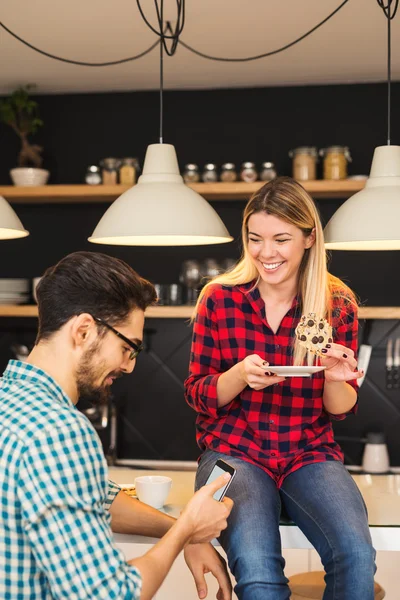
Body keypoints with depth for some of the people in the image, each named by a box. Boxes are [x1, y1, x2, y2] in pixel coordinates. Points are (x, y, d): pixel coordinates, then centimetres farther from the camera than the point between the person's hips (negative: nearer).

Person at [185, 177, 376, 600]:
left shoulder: (337, 305, 2)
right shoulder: (219, 298, -1)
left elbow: (341, 410, 7)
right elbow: (197, 396, 3)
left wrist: (336, 379, -16)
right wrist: (240, 375, -18)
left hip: (310, 454, 2)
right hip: (234, 451, -1)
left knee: (357, 556, -27)